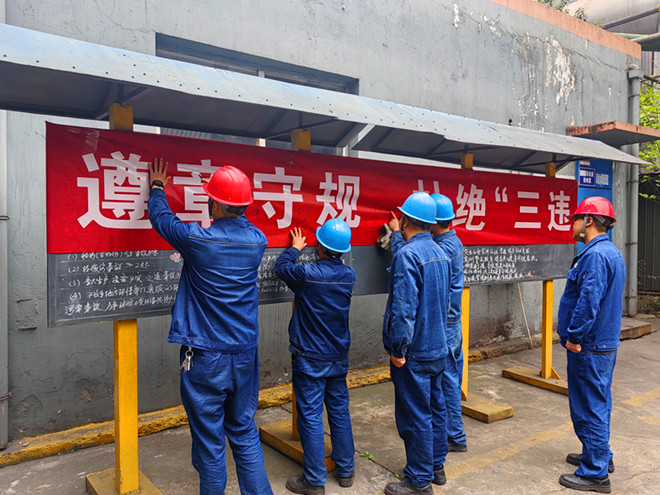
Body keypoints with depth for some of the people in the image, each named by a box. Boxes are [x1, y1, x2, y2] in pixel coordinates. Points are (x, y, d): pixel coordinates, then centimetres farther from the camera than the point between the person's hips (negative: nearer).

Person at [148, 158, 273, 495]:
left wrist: (157, 188, 24)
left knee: (209, 441, 10)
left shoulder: (197, 239, -15)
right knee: (245, 434, 17)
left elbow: (161, 218, 5)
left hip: (205, 357, -4)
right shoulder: (257, 240, -4)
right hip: (245, 355, 5)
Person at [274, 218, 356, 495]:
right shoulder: (349, 275, -6)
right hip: (339, 358, 5)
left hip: (310, 359, -5)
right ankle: (345, 471, 29)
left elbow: (281, 267, 0)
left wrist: (295, 248, 17)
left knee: (311, 417, 4)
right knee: (340, 412, 16)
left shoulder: (307, 274, -20)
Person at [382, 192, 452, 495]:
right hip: (438, 348, 9)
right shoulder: (439, 253, 7)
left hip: (415, 354, -9)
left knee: (415, 416, 3)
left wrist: (398, 350, -18)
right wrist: (397, 235, 37)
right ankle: (436, 467, 34)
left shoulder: (407, 255, -21)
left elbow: (403, 308, -26)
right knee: (435, 407, 19)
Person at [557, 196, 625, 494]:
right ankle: (599, 456, 36)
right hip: (604, 343, 11)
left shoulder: (595, 255, -22)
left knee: (589, 408, 0)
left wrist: (574, 336, -20)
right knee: (598, 403, 21)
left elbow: (588, 300, -29)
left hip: (589, 347, -11)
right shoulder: (611, 252, 13)